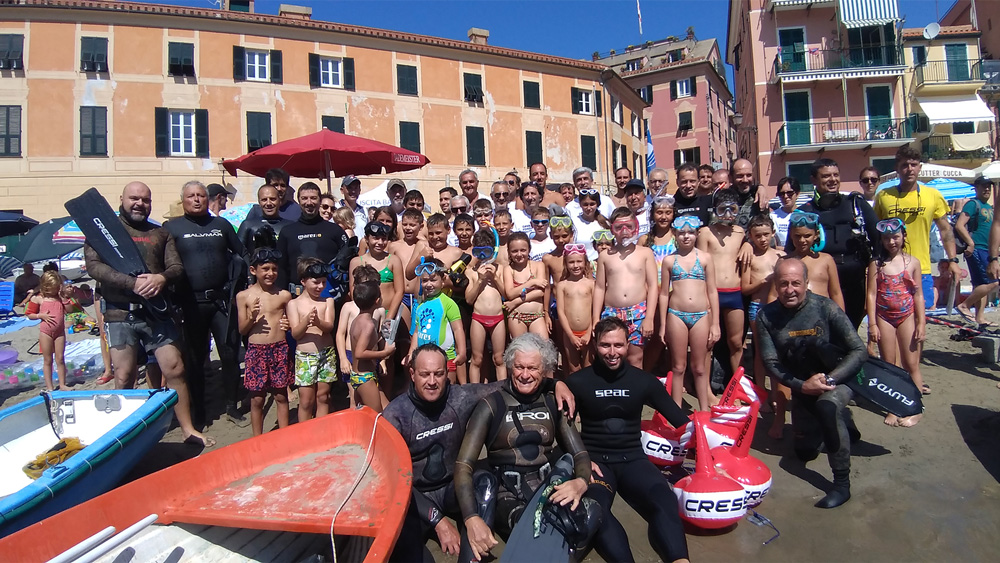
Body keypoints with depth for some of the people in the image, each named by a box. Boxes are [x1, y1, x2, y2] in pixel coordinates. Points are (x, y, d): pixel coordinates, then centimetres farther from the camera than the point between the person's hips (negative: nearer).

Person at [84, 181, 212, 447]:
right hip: (120, 314, -2)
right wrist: (132, 283, -21)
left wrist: (161, 278, -18)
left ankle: (188, 429, 11)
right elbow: (94, 266, -8)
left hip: (156, 312, 2)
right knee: (124, 378, 2)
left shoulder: (161, 234, 13)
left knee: (175, 369, 1)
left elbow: (177, 267, 5)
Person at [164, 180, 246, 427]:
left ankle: (232, 407, 17)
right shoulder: (172, 227, 3)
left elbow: (241, 255, 15)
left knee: (230, 353, 4)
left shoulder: (221, 224, 11)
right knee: (195, 358, 9)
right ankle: (199, 410, 22)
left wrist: (236, 285, 6)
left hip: (222, 300, 2)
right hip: (192, 303, -1)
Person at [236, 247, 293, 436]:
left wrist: (288, 325, -10)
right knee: (257, 398, 8)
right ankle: (257, 439, 23)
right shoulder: (243, 296, 0)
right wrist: (251, 317, -16)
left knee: (281, 396, 8)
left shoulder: (284, 295, 1)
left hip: (280, 350, 0)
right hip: (256, 351, 0)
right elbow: (242, 330, 4)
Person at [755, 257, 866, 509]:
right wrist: (801, 385, -26)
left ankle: (842, 484, -23)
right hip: (801, 387, 4)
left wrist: (830, 379, -31)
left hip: (839, 378, -4)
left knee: (827, 406, -38)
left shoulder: (825, 308, -23)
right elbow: (770, 362, -14)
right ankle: (842, 422, 46)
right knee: (805, 452, 16)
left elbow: (859, 351, -20)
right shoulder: (766, 316, -16)